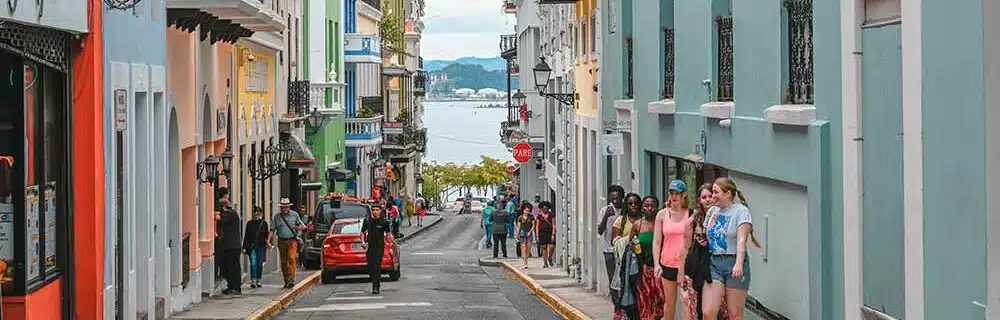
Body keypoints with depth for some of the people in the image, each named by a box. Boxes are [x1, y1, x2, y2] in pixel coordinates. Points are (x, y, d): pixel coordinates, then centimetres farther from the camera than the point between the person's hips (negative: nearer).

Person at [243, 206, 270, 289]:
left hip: (261, 247, 1)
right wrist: (245, 247, 2)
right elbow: (246, 236, 7)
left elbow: (267, 235, 11)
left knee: (260, 264, 6)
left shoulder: (264, 223, 7)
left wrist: (268, 242, -3)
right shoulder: (249, 223, 7)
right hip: (252, 247, -1)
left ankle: (258, 281, 16)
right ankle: (253, 280, -15)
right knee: (253, 263, -12)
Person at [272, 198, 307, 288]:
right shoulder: (276, 216, 7)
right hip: (282, 241, 2)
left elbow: (303, 226, 8)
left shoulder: (295, 215, 5)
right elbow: (272, 230, 6)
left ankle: (291, 280, -23)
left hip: (292, 240, -2)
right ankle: (286, 281, 18)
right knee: (284, 262, 7)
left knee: (292, 258, -18)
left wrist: (300, 227, -16)